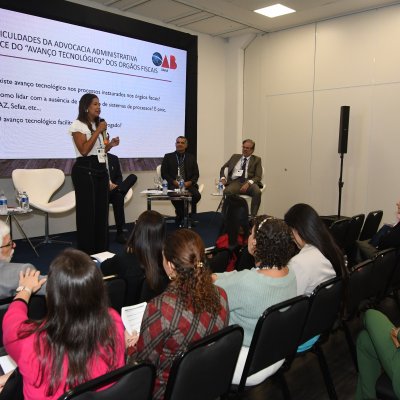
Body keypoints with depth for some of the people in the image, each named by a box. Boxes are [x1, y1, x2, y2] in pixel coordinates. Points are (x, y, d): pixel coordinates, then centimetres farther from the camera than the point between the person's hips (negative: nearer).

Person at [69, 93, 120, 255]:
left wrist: (110, 145, 4)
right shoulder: (78, 125, -5)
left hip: (101, 169, 8)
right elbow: (84, 150, -17)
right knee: (87, 211, -3)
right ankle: (85, 252, 7)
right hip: (85, 170, -7)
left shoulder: (98, 124, 17)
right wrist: (98, 131, -15)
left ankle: (101, 249, 18)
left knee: (102, 210, 8)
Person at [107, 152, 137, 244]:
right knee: (118, 197, -36)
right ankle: (120, 234, -28)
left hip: (112, 188, 6)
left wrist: (114, 185, -12)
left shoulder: (114, 158, 11)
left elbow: (119, 177, 12)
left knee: (133, 177, -18)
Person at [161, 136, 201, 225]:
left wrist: (189, 182, -10)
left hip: (188, 184, 2)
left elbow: (196, 174, 11)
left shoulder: (191, 158, 17)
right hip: (173, 184, -2)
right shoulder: (168, 157, 11)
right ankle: (180, 216, -6)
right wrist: (174, 182, -11)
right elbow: (164, 173, 4)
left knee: (197, 195, -29)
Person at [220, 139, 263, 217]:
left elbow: (258, 177, 4)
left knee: (257, 192, -35)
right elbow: (223, 168, 26)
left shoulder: (256, 160, 16)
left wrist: (248, 183, -16)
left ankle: (253, 216, -27)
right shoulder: (235, 157, 24)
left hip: (249, 182, -1)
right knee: (227, 191, -35)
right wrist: (223, 178, 3)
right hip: (235, 182, 1)